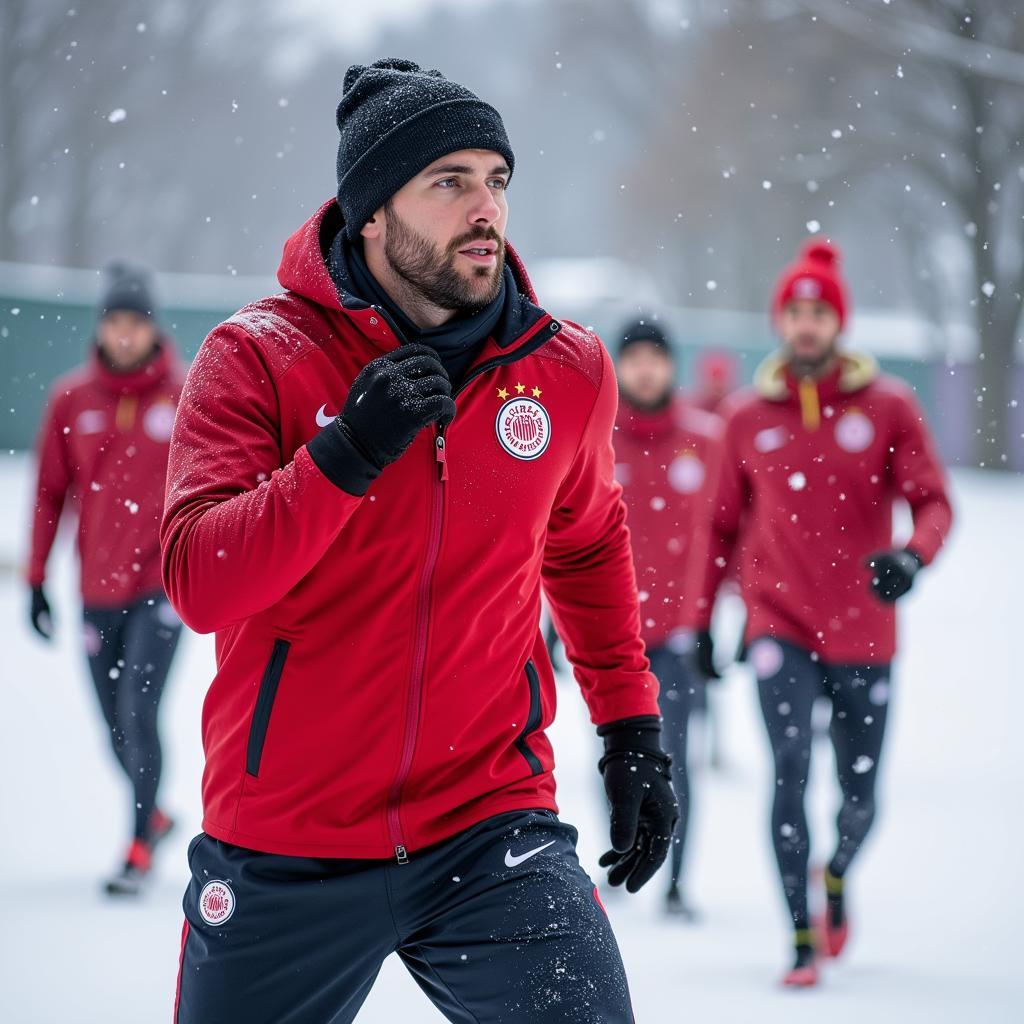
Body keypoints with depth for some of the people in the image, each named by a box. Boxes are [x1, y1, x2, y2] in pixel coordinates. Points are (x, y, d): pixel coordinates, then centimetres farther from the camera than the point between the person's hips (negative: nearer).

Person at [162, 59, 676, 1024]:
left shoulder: (567, 372, 2)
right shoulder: (259, 356, -7)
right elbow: (199, 584, -17)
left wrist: (631, 726, 18)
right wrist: (344, 456, -26)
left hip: (488, 822, 1)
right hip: (285, 852, -1)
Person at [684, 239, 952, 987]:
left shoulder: (888, 406, -1)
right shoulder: (748, 417, 4)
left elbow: (934, 502, -5)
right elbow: (723, 526, 13)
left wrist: (913, 555, -27)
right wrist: (701, 619, 12)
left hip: (863, 633, 0)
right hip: (780, 626, 0)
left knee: (859, 797, 8)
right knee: (791, 770, -16)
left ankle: (835, 879, 41)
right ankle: (803, 939, -8)